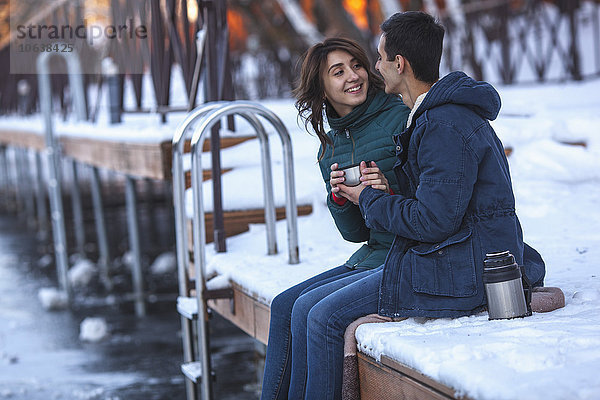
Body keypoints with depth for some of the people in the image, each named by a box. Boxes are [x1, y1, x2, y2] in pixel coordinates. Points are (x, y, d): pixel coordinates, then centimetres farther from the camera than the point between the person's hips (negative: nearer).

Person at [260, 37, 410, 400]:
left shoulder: (402, 117, -11)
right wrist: (339, 197, -7)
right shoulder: (331, 147, 11)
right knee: (284, 305, -2)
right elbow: (356, 232, 13)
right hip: (371, 254, 8)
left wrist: (389, 191, -25)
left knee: (308, 309, -16)